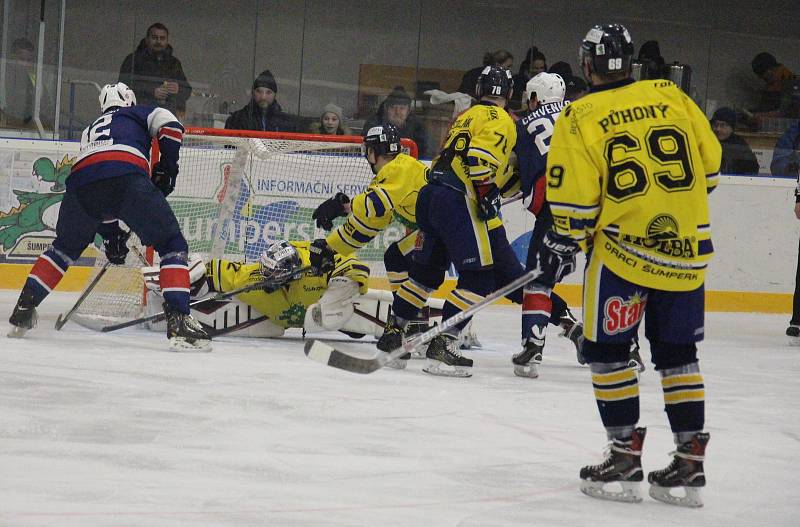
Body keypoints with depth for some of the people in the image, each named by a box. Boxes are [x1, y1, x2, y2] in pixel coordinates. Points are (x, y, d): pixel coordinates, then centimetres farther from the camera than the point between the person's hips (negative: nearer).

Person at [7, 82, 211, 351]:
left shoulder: (90, 130, 44)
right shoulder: (138, 114, 31)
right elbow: (170, 126, 7)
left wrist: (111, 234, 49)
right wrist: (166, 168, 17)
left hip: (81, 178, 5)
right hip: (128, 175, -5)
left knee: (65, 246, 31)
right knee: (172, 245, 8)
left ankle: (22, 311, 27)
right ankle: (178, 322, -9)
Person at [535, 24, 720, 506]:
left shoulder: (580, 119, -6)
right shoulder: (671, 96, 4)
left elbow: (575, 200, -7)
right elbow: (709, 163, 9)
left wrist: (561, 248, 7)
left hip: (621, 248, -4)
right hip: (688, 249, 4)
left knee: (607, 351, 8)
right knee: (678, 354, 12)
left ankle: (625, 455, 3)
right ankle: (690, 463, 11)